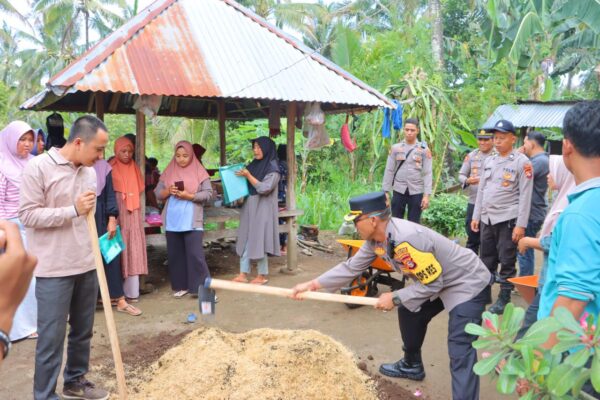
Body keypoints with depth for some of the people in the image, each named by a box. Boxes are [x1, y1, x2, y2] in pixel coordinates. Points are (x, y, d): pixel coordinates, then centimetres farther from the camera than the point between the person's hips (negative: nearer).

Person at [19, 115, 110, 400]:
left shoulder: (89, 171, 9)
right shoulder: (38, 167, -11)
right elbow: (27, 215, -12)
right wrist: (73, 211, -19)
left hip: (87, 266, 6)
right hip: (54, 269, -6)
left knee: (83, 331, 15)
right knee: (52, 337, 1)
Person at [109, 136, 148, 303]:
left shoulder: (134, 167, 14)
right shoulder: (110, 168, -3)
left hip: (133, 214, 5)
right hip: (117, 213, -5)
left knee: (133, 250, 2)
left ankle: (131, 291, 6)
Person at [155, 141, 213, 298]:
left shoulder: (199, 172, -1)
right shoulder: (169, 172, 9)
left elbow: (208, 194, -5)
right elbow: (158, 193, 9)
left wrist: (189, 196, -17)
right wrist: (168, 191, -11)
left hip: (192, 221, -4)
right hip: (173, 221, 4)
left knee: (195, 255, -8)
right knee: (175, 254, 9)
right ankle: (181, 286, 22)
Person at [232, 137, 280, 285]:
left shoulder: (273, 169, -10)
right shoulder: (254, 165, 10)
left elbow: (264, 188, -20)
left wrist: (248, 175, -19)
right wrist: (240, 176, 1)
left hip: (262, 210, -7)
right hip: (249, 208, 7)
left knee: (258, 242, -2)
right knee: (245, 241, 7)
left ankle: (262, 275, 11)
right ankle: (243, 274, 14)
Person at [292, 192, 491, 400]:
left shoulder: (408, 239, -35)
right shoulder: (376, 239, -7)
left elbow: (432, 283, -27)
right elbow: (351, 267, 1)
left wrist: (395, 298, -18)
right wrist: (313, 284, -1)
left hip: (468, 284, -9)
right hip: (438, 282, 9)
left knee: (460, 352, -17)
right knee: (409, 313, 22)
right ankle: (412, 366, 44)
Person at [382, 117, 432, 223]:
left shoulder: (424, 150, 0)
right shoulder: (395, 148, 3)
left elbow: (427, 173, -3)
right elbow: (389, 171, 4)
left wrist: (426, 195, -9)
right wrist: (385, 191, 1)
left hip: (416, 192, -1)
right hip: (399, 191, 1)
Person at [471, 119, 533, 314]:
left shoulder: (522, 162, -6)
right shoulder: (489, 161, 12)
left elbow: (525, 195, -10)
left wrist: (521, 225, -15)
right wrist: (476, 216, 11)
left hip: (508, 219, -5)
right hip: (487, 218, 6)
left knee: (507, 261, 2)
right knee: (486, 259, 13)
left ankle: (504, 298, 14)